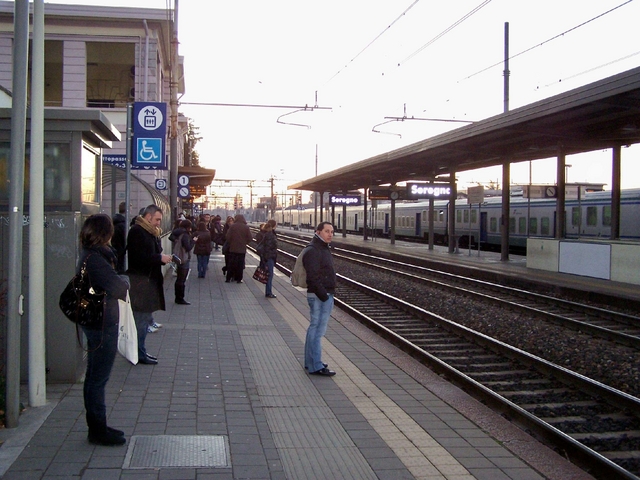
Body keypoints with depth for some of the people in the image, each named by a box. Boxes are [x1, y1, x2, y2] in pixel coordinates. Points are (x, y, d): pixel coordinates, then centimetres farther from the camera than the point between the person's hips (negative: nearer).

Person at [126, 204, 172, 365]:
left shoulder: (151, 232, 18)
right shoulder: (137, 231, -13)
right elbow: (138, 257, -22)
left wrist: (163, 258, 2)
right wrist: (160, 258, -19)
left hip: (149, 280, 10)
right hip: (140, 281, -10)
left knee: (146, 318, 13)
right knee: (141, 318, -5)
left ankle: (140, 351, 21)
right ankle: (139, 353, 2)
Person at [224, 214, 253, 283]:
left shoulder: (232, 226, -8)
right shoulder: (246, 227, -6)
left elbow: (228, 237, -10)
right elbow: (250, 238, -6)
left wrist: (230, 243, 7)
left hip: (233, 248, 0)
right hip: (242, 249, 0)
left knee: (231, 264, 9)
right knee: (240, 264, 8)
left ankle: (228, 278, 10)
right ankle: (239, 279, 9)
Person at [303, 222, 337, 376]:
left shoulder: (324, 249, 17)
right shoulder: (313, 251, -16)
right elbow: (313, 277, -22)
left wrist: (329, 294, 17)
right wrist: (323, 295, -23)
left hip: (326, 295, 11)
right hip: (318, 296, -11)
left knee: (315, 328, 17)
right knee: (317, 329, -7)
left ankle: (310, 361, 27)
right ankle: (316, 366, -3)